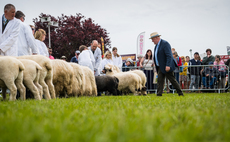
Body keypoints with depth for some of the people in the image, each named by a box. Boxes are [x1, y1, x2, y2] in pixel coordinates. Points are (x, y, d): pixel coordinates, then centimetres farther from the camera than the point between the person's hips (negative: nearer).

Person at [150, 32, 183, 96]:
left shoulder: (165, 43, -15)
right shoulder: (157, 45, 14)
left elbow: (169, 55, -23)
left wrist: (168, 66, -29)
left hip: (166, 67, -8)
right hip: (160, 67, 9)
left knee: (172, 80, -2)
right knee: (160, 80, -1)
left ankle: (180, 93, 8)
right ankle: (159, 94, -4)